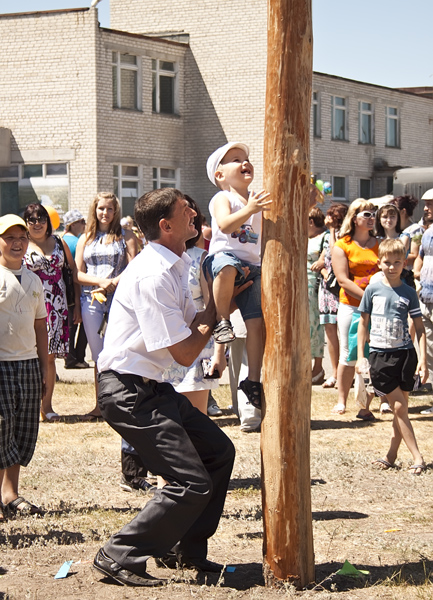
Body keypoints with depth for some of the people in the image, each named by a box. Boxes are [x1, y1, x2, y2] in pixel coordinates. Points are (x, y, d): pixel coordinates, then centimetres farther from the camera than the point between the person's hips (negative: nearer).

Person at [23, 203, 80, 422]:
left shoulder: (59, 242, 12)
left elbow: (74, 270, 15)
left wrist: (77, 303, 9)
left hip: (57, 304, 3)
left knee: (50, 355, 4)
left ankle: (47, 405, 10)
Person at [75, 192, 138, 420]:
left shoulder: (126, 236, 7)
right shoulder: (85, 239, 15)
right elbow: (78, 274, 8)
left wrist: (112, 283, -18)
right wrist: (100, 281, -9)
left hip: (120, 299, -3)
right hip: (92, 301, 3)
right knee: (98, 356, 7)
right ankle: (100, 405, 13)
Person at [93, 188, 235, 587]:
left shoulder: (174, 267, 11)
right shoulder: (153, 275, -22)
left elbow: (194, 325, 17)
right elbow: (185, 353, -19)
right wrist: (212, 311, -5)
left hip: (150, 387, 10)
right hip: (128, 390, -10)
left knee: (219, 451, 15)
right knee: (193, 483, -13)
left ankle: (186, 550, 25)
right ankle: (120, 557, -3)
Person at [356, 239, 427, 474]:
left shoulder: (409, 293, 2)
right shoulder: (373, 290, 2)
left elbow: (419, 328, 4)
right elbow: (363, 323, 8)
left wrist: (423, 359, -4)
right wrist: (360, 357, 4)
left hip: (405, 354, 1)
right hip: (380, 355, -1)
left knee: (401, 408, 4)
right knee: (399, 407, -5)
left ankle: (391, 455, 17)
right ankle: (417, 457, -5)